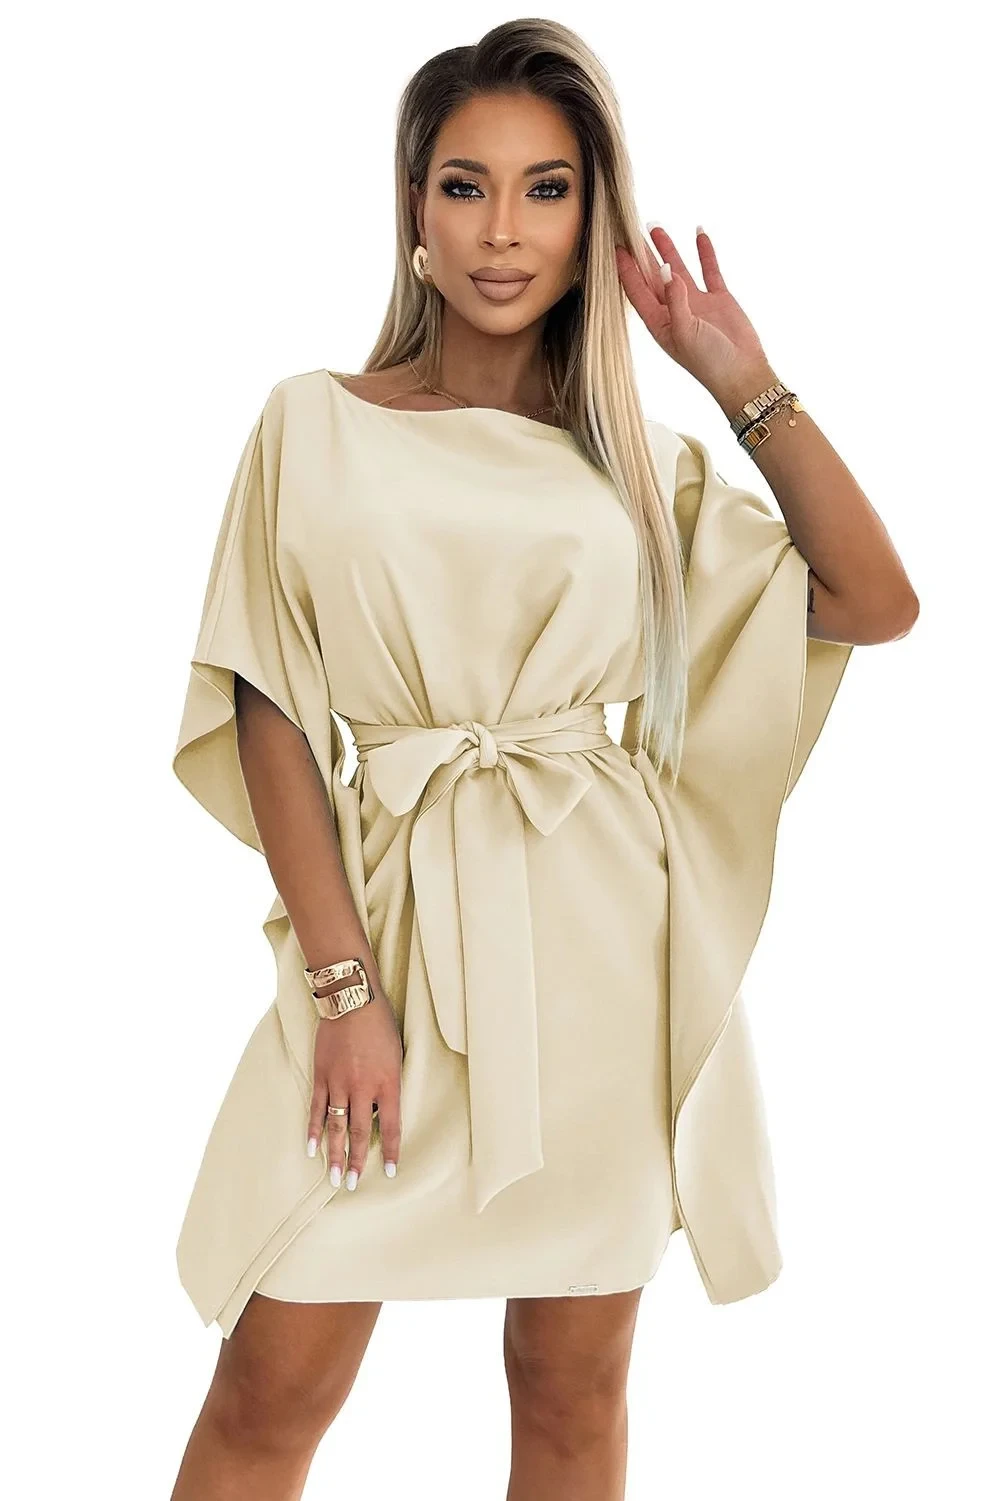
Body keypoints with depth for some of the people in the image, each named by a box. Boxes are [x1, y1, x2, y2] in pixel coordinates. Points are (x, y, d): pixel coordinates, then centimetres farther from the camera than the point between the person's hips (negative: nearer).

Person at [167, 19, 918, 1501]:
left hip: (600, 948, 2)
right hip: (392, 922, -2)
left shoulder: (637, 457, 8)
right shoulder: (318, 423, 2)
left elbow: (876, 602, 1)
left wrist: (745, 384, -2)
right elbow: (270, 712, -3)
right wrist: (345, 984, -10)